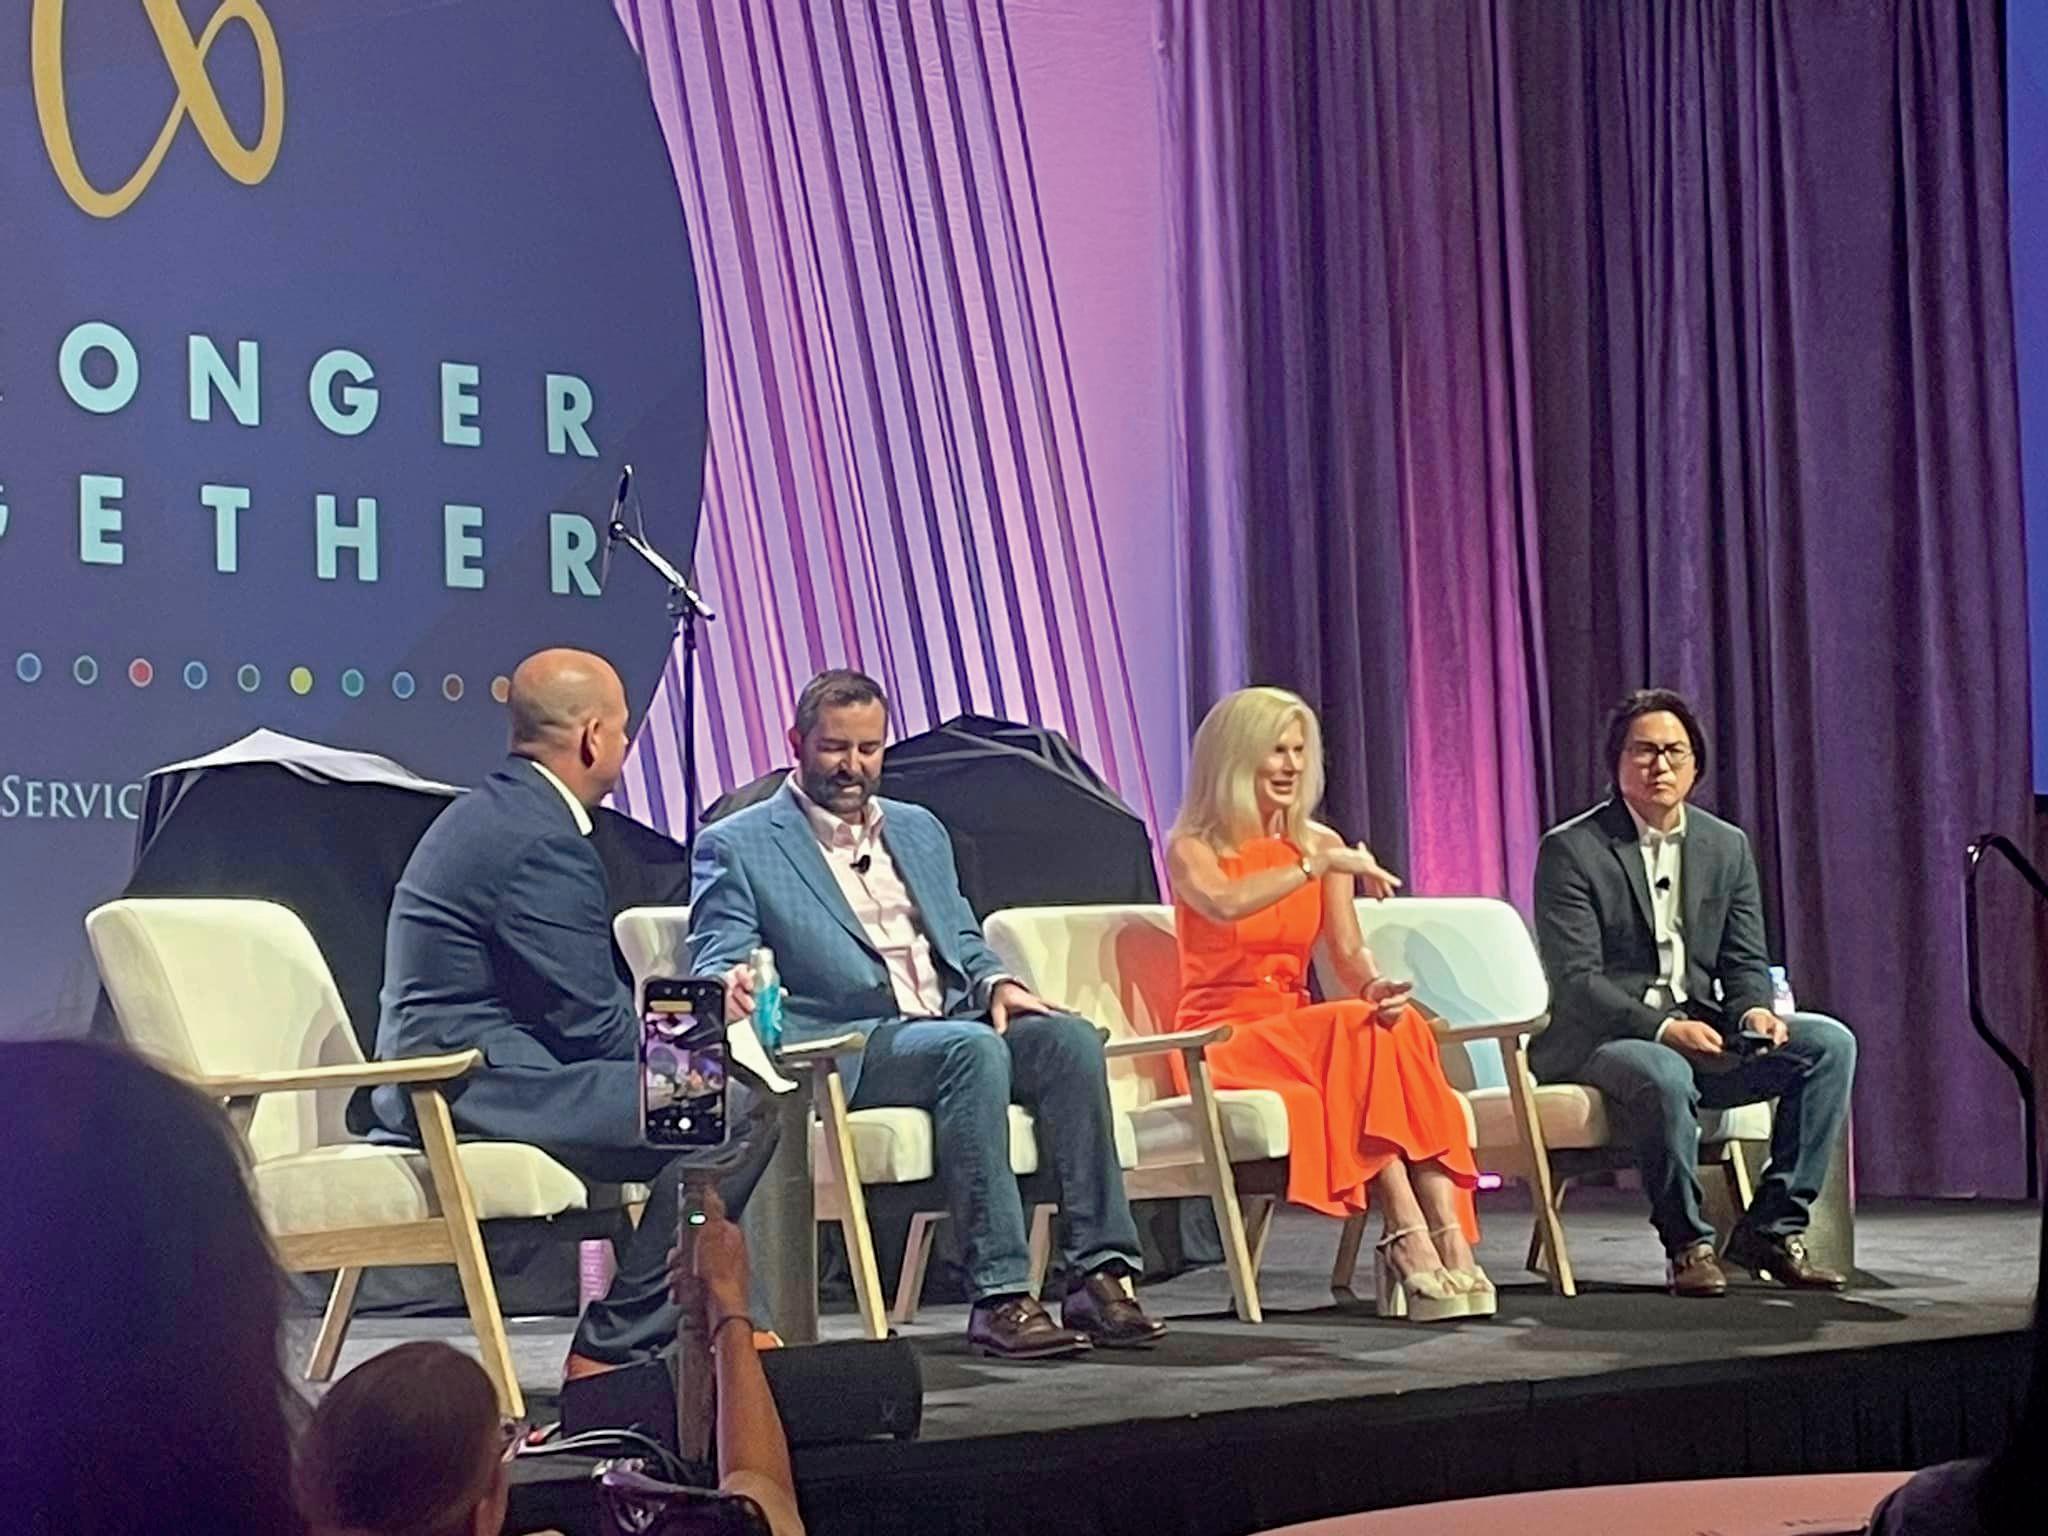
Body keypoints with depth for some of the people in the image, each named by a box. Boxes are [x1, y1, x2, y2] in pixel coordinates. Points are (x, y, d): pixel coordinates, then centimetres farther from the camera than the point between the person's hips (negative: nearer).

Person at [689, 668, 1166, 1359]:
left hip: (953, 1023, 6)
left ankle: (1102, 1274, -28)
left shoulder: (919, 830, 26)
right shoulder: (736, 847, 7)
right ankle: (1000, 1296, -37)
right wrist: (730, 986, -27)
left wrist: (996, 983, 3)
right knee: (974, 1049, -35)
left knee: (1069, 1036, -24)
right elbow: (713, 965, -1)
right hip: (846, 1050, -6)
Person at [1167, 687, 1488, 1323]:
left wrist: (1376, 984, -20)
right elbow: (1223, 904, -25)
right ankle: (1415, 1238, -41)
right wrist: (1316, 866, -30)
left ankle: (1448, 1241, -43)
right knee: (1353, 1030, -33)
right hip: (1222, 1041, -5)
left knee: (1397, 1028, -29)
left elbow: (1348, 951, 2)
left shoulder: (1321, 844, 15)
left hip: (1299, 1030, 5)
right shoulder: (1193, 848, 0)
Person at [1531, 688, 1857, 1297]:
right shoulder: (1570, 850, -7)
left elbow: (1745, 964, 11)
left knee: (1830, 1043, -13)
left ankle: (1772, 1228, -10)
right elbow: (1575, 980, -15)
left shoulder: (1728, 846, 11)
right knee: (1664, 1075, -38)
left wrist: (1754, 1011, -13)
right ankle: (1687, 1244, -17)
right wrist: (1663, 1029, -28)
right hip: (1599, 1039, -6)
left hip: (1701, 1031, 6)